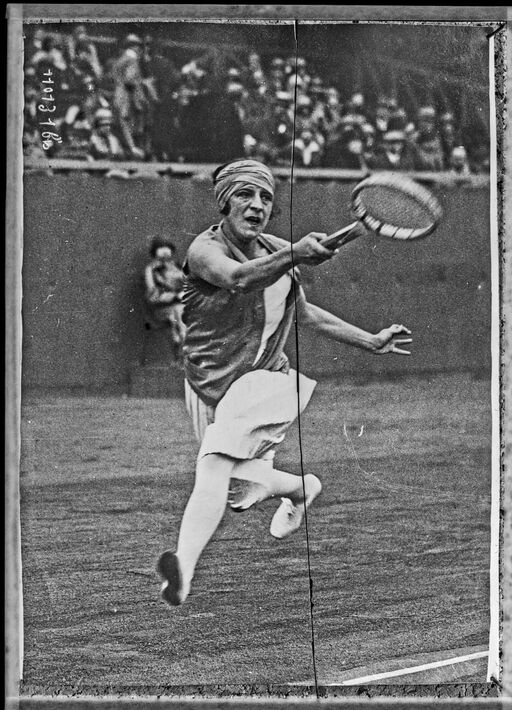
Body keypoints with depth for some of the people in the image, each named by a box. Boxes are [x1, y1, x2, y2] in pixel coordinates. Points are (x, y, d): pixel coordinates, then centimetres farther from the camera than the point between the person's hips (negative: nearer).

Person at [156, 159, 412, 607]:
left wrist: (372, 342, 25)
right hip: (209, 383, 0)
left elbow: (304, 312, 23)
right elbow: (238, 278, -36)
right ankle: (301, 486, 37)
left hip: (264, 377, 0)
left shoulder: (278, 251, 6)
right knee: (243, 482, 5)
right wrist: (294, 256, -54)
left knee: (215, 464, -23)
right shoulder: (205, 250, -12)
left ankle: (184, 571, -36)